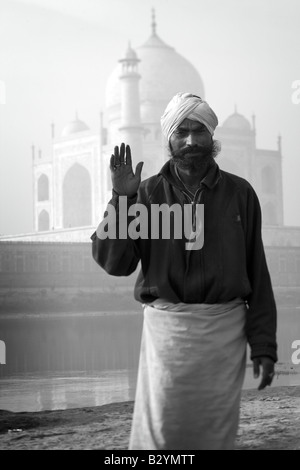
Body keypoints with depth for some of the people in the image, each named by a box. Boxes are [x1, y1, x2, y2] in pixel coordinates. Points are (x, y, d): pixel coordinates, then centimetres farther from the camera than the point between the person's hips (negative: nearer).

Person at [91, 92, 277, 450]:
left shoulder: (239, 193, 5)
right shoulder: (149, 192, 4)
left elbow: (257, 274, 5)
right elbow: (114, 262, -4)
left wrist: (263, 346, 0)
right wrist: (122, 199, -13)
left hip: (224, 330, 1)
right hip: (166, 326, -1)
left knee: (216, 433, 7)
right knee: (159, 433, -3)